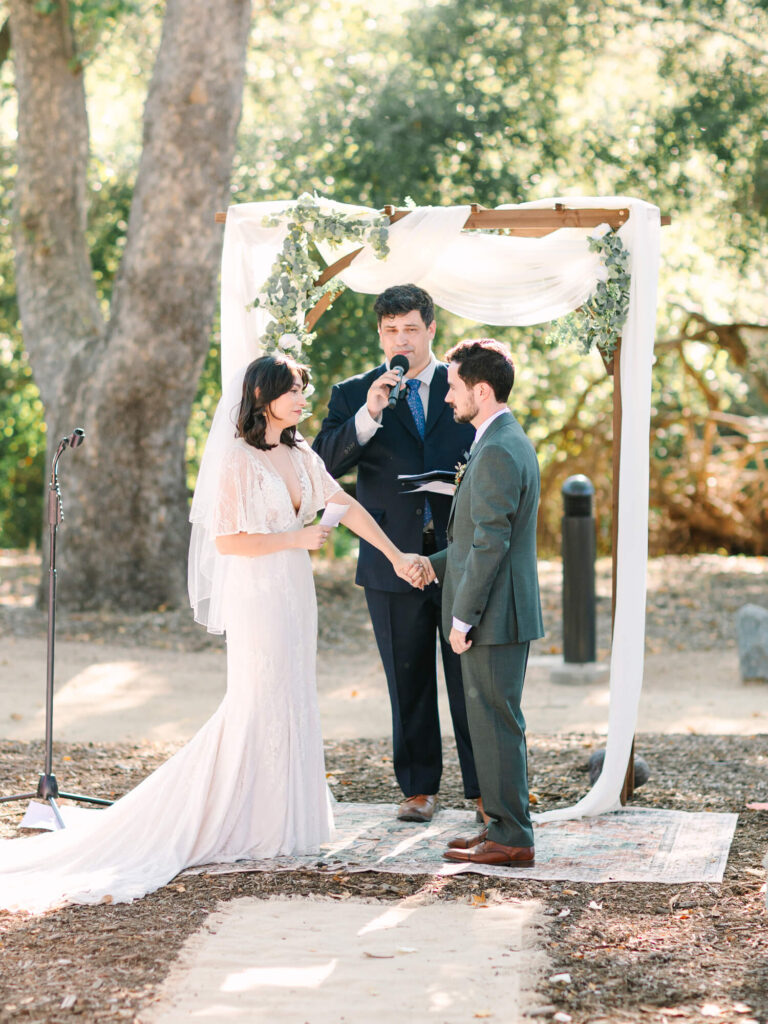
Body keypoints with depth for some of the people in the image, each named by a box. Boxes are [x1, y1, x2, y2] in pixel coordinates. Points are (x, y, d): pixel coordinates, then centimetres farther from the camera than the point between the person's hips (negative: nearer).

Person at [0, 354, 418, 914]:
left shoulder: (300, 455, 10)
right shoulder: (237, 459, -13)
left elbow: (347, 505, 12)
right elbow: (226, 540, -16)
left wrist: (397, 554, 9)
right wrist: (296, 539, -13)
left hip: (295, 594, 8)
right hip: (255, 596, -8)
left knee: (293, 703, 10)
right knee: (259, 706, -3)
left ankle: (285, 818, 19)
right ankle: (256, 825, 6)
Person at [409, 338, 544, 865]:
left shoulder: (497, 453, -19)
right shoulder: (511, 442, 15)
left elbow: (491, 544, -21)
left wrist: (462, 617, -17)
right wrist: (437, 564, 14)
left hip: (494, 616, -10)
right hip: (505, 613, 10)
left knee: (496, 723, -4)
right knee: (494, 722, 15)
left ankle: (511, 839, 1)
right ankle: (504, 827, 21)